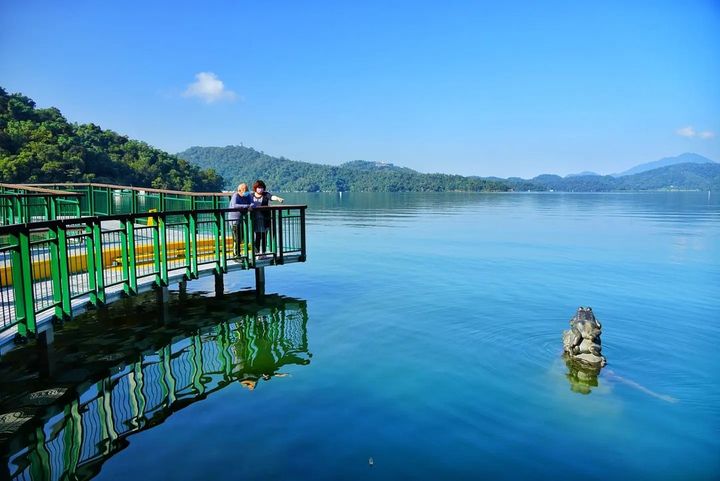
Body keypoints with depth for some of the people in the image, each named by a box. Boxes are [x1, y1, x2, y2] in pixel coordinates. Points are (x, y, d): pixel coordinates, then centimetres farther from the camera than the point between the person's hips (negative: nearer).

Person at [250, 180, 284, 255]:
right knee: (257, 237, -2)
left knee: (264, 237, 5)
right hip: (255, 219, 0)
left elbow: (272, 197, -18)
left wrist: (278, 198, -37)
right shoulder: (251, 196, 8)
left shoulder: (266, 195, 1)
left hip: (265, 220, 0)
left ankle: (262, 253, 16)